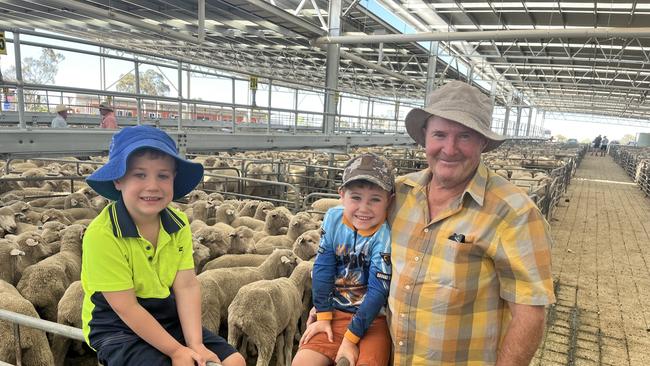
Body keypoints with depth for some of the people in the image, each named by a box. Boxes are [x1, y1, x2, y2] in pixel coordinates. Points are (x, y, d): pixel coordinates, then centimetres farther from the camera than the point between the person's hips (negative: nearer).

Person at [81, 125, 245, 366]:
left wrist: (195, 344, -20)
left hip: (170, 318, 5)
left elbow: (187, 286, -10)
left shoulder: (178, 223, -6)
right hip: (118, 329, -5)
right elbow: (126, 308, -20)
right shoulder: (102, 234, -22)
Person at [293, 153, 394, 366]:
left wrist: (350, 338, -16)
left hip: (374, 318, -3)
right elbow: (322, 269, -1)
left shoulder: (385, 234, -20)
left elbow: (378, 291, -19)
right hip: (336, 313, 4)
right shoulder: (333, 218, -8)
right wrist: (322, 316, -1)